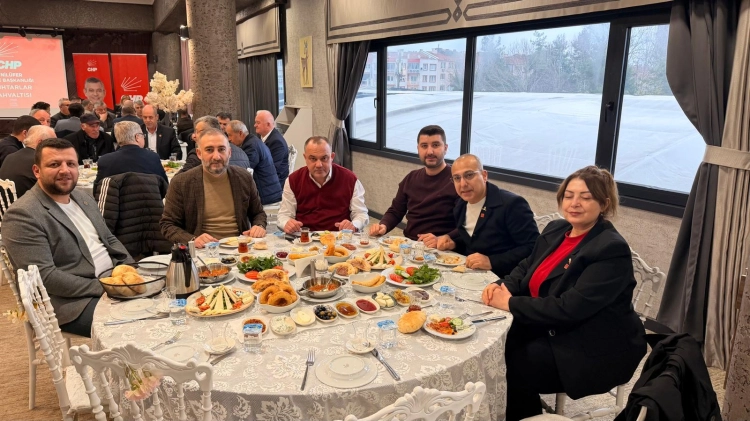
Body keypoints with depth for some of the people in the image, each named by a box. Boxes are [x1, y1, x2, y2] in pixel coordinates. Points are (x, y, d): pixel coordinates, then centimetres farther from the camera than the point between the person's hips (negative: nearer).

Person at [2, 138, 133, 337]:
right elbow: (44, 276, -19)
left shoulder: (84, 199, 14)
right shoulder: (23, 215, -12)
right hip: (73, 299, -8)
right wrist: (102, 287, -21)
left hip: (115, 279, 8)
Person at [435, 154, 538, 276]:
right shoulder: (460, 206, 7)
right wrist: (453, 243, 0)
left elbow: (533, 248, -20)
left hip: (501, 281, -7)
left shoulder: (512, 204, -16)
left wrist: (491, 262, -26)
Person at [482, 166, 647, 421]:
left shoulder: (612, 250, -21)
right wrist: (503, 286, -11)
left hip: (594, 350, -7)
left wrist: (511, 303, -23)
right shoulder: (555, 230, 5)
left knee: (512, 367, -19)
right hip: (551, 329, 7)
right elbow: (526, 268, 11)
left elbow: (569, 309, -28)